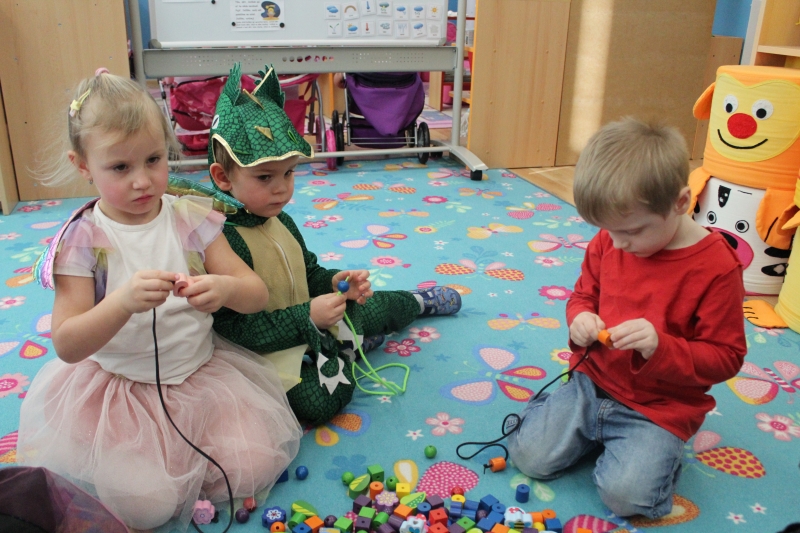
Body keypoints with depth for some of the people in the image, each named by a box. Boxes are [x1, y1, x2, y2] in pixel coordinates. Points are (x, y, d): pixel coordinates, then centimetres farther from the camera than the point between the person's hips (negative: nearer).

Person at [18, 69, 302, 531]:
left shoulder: (192, 218, -6)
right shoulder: (83, 240, -11)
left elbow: (258, 295, -7)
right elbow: (66, 345, -17)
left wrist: (226, 288, -31)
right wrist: (124, 301, -36)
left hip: (204, 373, 2)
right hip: (117, 391, -2)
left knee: (255, 468, -11)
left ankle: (180, 468, 18)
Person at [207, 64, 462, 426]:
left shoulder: (280, 222, 2)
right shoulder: (224, 242, -27)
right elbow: (232, 329, -30)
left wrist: (336, 283, -7)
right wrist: (307, 317, -32)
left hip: (309, 322, 8)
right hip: (267, 353, -8)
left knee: (372, 308, 18)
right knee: (322, 399, -30)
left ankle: (421, 301, 50)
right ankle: (348, 346, -1)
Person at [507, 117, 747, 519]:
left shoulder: (716, 267, -17)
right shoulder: (607, 243, -2)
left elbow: (726, 357, -12)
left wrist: (660, 348, -29)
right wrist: (579, 320, -12)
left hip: (659, 408, -4)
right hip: (591, 384, 5)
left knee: (625, 493, -22)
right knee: (529, 455, -7)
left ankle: (658, 447, 10)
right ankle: (598, 434, 19)